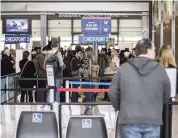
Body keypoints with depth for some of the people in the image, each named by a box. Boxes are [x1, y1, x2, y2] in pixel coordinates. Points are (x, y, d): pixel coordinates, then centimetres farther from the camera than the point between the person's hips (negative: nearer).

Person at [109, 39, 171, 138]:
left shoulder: (123, 68, -1)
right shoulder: (160, 69, -1)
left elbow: (113, 93, 2)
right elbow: (166, 96, 8)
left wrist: (120, 108, 20)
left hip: (129, 120, 0)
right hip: (153, 121, 0)